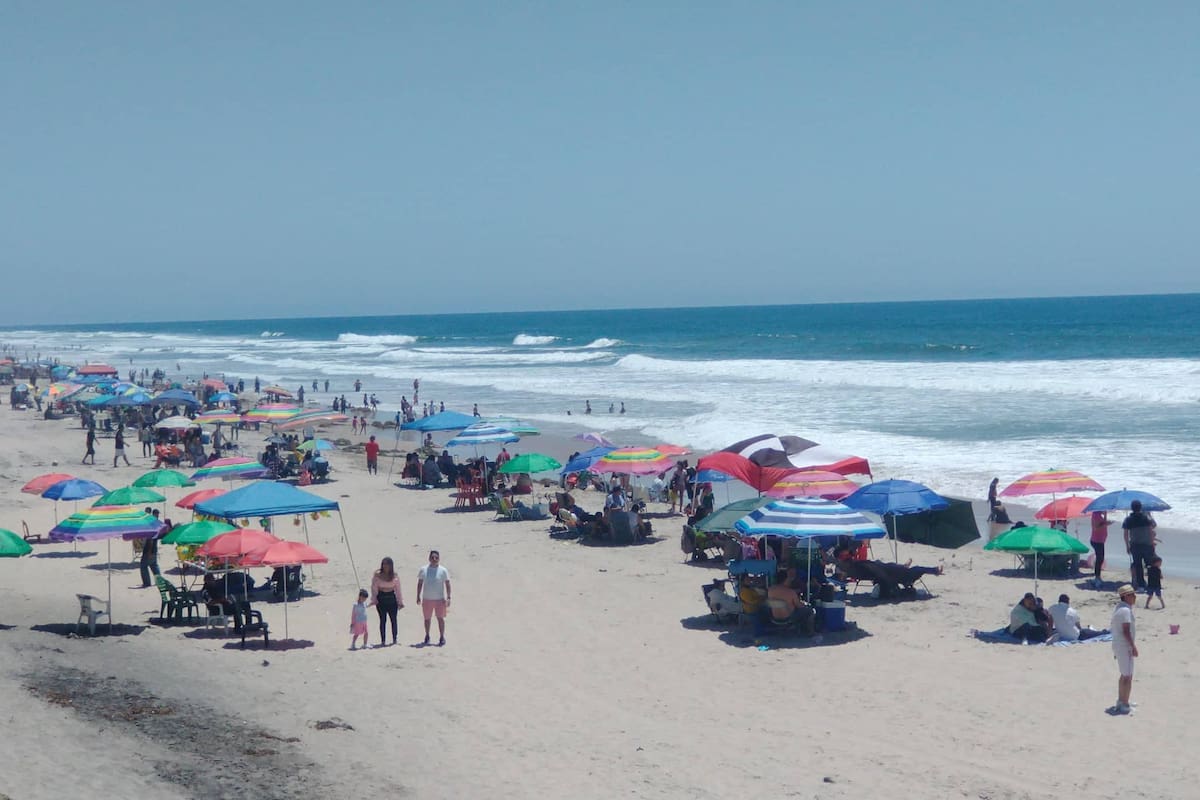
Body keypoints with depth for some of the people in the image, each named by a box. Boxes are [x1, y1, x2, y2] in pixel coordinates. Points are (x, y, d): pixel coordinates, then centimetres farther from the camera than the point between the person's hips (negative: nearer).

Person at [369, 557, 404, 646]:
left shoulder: (395, 576, 3)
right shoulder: (377, 575, -2)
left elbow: (398, 589, 8)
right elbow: (374, 588, 1)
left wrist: (400, 602, 8)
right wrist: (374, 599, -8)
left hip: (392, 598, 1)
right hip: (381, 598, -1)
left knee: (393, 619, 3)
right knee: (383, 620, -1)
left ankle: (394, 640, 13)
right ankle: (383, 640, 5)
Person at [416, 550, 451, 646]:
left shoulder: (443, 570, -1)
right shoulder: (423, 570, 4)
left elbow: (447, 584, 0)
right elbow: (420, 584, 10)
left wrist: (448, 597, -7)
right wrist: (418, 597, 6)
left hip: (440, 599, -2)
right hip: (427, 599, 2)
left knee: (440, 618, -3)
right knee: (427, 619, 10)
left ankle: (442, 637, 3)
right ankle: (427, 637, 23)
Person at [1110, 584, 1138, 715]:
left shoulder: (1119, 608, 11)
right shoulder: (1125, 610, -20)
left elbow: (1113, 626, 18)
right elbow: (1126, 631, -24)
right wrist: (1134, 647, -20)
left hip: (1118, 645, 10)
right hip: (1125, 647, -10)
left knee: (1124, 675, 21)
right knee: (1128, 676, -4)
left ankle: (1121, 701, 30)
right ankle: (1124, 705, -1)